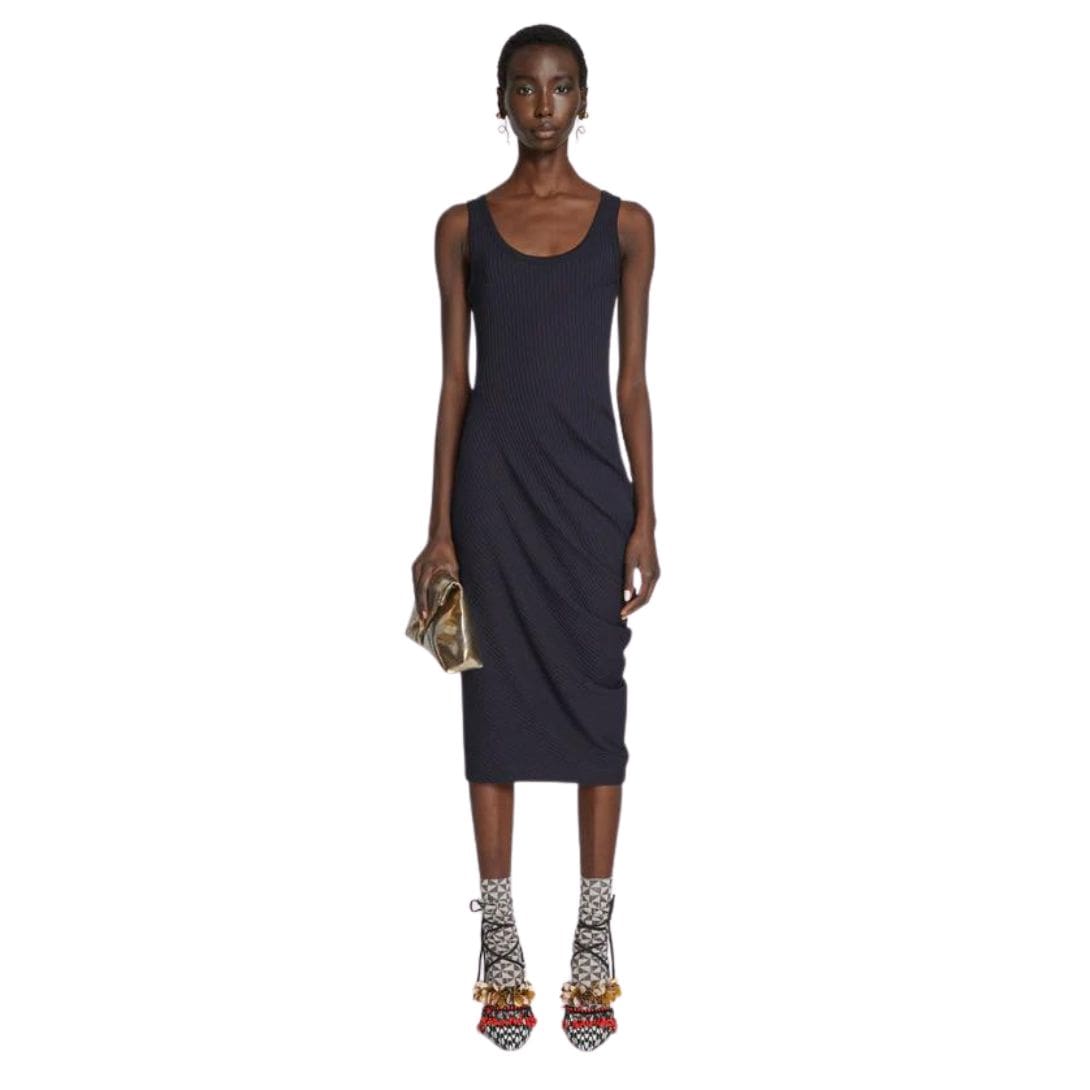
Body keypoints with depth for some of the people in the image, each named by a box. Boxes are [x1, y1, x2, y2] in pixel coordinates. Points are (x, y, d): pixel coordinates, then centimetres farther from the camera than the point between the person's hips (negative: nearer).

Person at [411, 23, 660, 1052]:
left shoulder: (625, 224, 4)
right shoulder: (463, 226, 4)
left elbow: (631, 378, 4)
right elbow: (454, 380, 4)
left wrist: (645, 517, -2)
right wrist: (439, 527, 0)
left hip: (589, 482, 0)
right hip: (493, 478, 0)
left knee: (594, 695, 3)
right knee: (495, 696, 4)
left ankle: (594, 942, 12)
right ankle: (501, 945, 13)